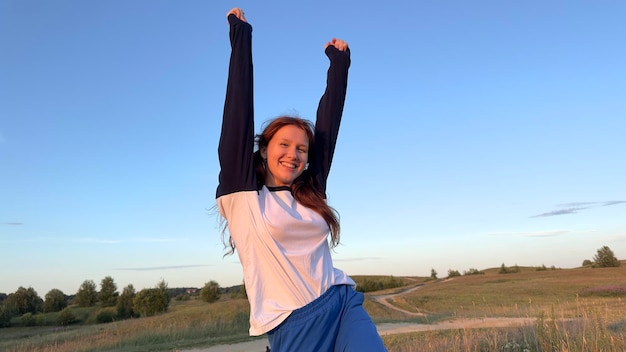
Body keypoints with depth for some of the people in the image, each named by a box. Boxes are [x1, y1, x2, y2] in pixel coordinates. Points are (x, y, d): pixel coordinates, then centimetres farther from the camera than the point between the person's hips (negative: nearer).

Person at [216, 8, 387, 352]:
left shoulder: (308, 192, 11)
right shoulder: (242, 195, 1)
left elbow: (328, 121, 16)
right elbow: (239, 109, -1)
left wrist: (339, 63, 22)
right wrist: (241, 37, 3)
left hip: (343, 305, 3)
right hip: (292, 323, -3)